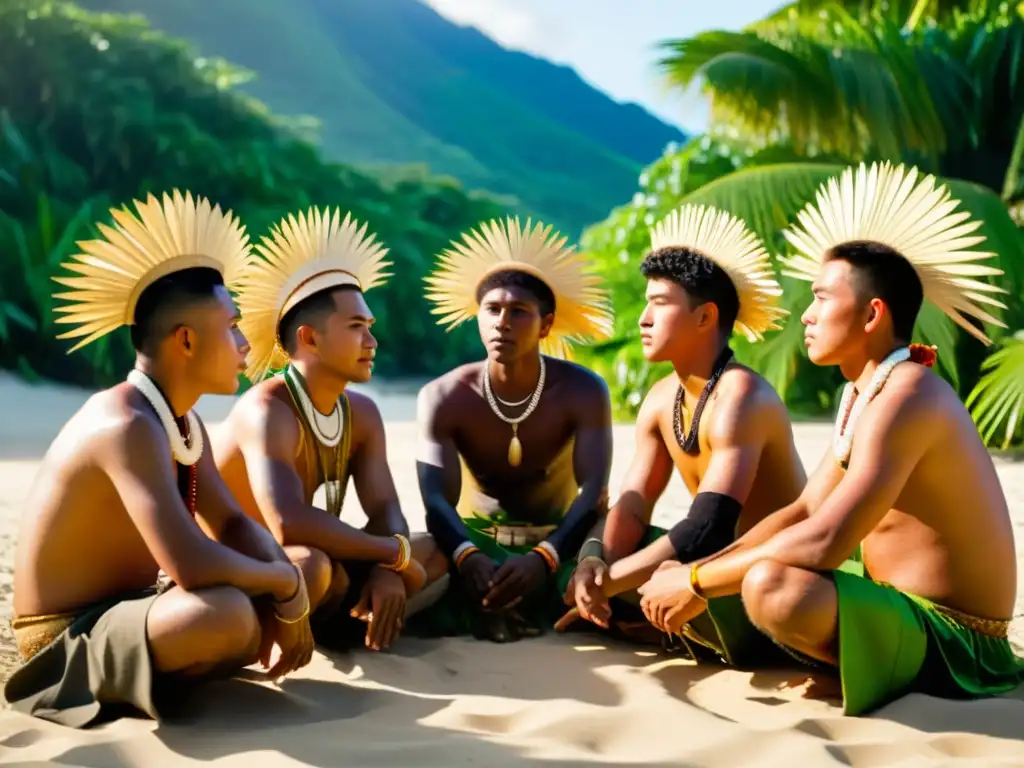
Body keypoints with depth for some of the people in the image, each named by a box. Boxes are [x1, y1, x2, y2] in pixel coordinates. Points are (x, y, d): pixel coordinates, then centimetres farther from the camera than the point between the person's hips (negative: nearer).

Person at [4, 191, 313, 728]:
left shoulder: (183, 420, 3)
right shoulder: (128, 426, -27)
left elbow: (233, 525, 8)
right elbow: (191, 566, -37)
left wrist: (286, 593, -10)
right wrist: (284, 584, -20)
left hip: (132, 606, 9)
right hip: (69, 635, -9)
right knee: (226, 614, -38)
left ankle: (155, 668, 6)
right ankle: (80, 679, -10)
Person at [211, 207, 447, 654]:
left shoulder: (362, 414, -1)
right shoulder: (267, 413, -26)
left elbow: (385, 511, -4)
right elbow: (290, 524, -40)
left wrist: (388, 570, -27)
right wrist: (397, 554, -30)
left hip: (302, 574, 8)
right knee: (311, 564, -39)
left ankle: (339, 624, -9)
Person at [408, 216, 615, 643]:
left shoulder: (583, 392, -14)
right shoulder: (442, 398, -13)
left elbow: (594, 491, -24)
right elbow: (437, 499, -23)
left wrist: (544, 557, -44)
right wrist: (466, 557, -47)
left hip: (556, 541, 0)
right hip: (476, 539, 1)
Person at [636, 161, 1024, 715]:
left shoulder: (904, 399, -24)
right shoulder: (862, 393, 7)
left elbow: (822, 543, -32)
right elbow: (803, 510, 8)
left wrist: (696, 584, -21)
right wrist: (697, 569, -3)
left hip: (947, 640, -9)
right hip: (898, 596, 9)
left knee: (772, 587, -34)